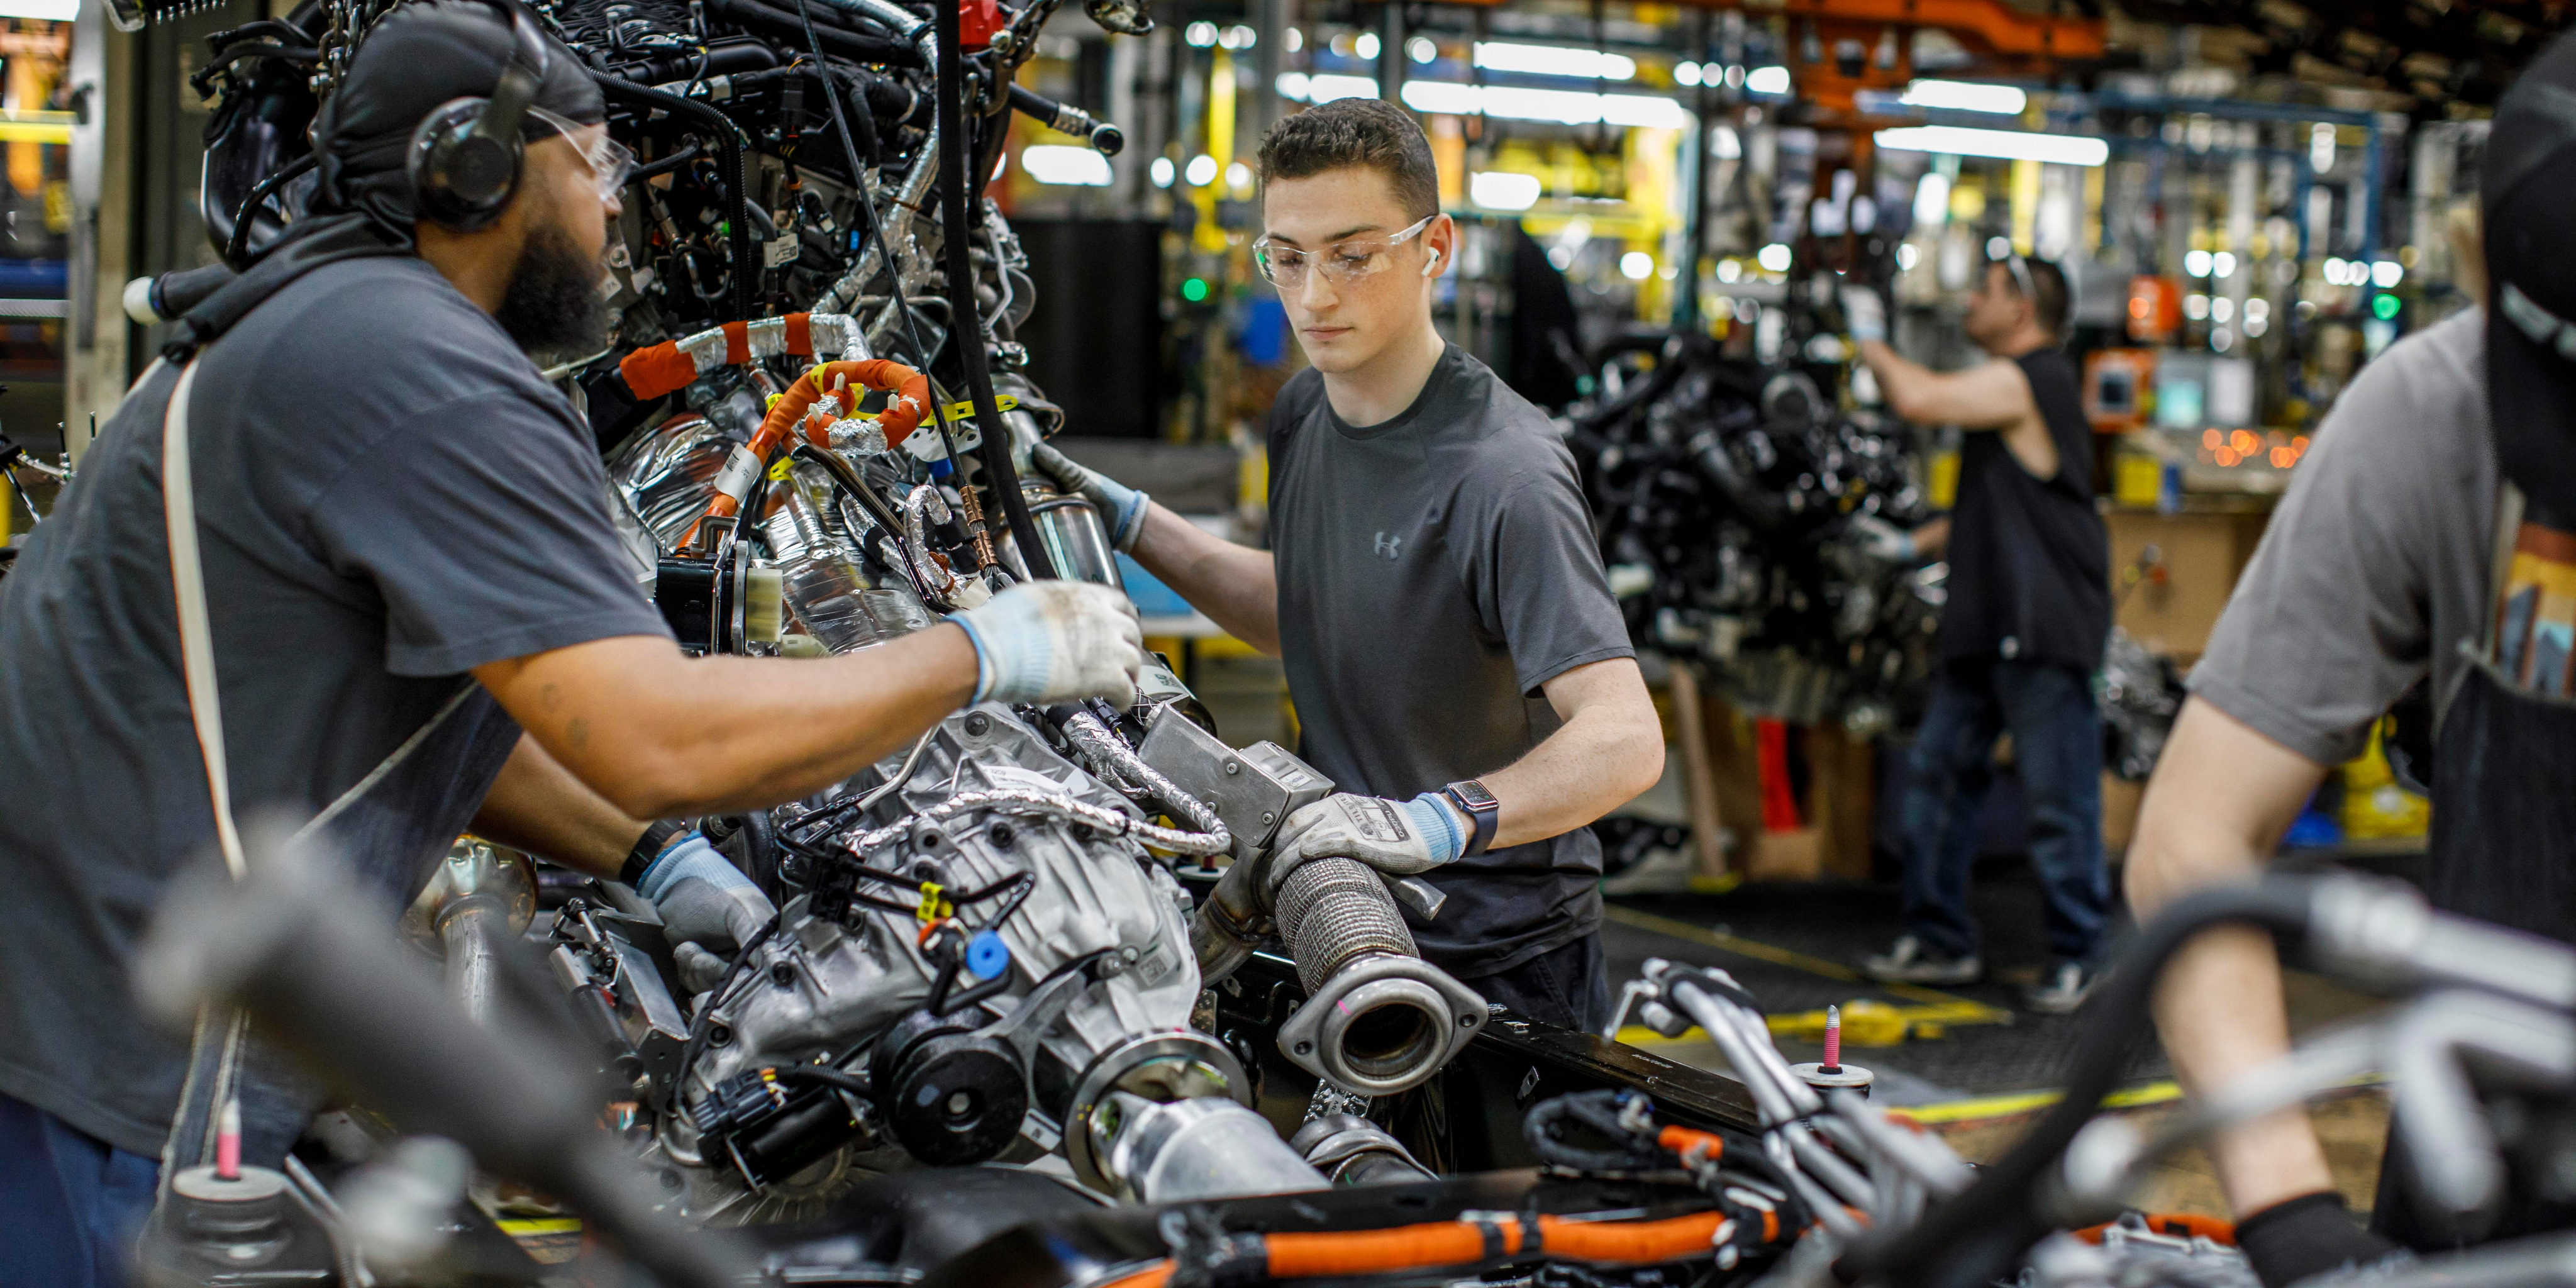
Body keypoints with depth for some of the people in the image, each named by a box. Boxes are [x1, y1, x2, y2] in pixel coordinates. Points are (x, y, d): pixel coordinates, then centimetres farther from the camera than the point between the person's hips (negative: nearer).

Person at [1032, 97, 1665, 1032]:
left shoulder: (1503, 476, -23)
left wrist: (1435, 823, -45)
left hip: (1500, 965, -7)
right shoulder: (1306, 411, 5)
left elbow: (1625, 740, -32)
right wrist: (1125, 519, 16)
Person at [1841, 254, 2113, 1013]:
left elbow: (1916, 400, -22)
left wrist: (1870, 341, -5)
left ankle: (2074, 958, 5)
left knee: (2057, 800, -4)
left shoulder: (2025, 380, -12)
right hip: (1987, 623, 11)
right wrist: (1916, 544, 18)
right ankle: (1941, 941, 20)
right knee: (1938, 774, 11)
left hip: (2044, 630, -11)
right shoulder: (2018, 388, 21)